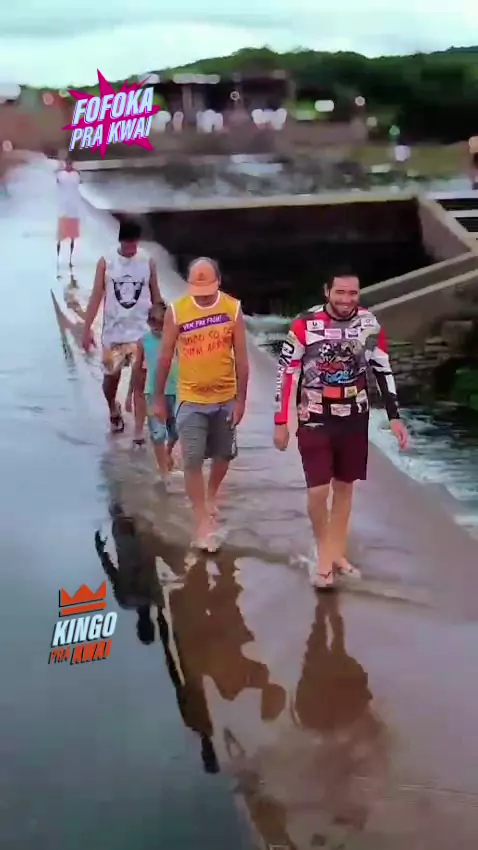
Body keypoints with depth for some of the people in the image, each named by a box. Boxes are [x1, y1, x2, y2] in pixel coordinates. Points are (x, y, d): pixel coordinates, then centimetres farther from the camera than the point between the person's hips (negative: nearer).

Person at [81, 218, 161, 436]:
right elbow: (96, 297, -3)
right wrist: (87, 329, -7)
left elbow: (155, 297, 7)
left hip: (142, 332, 0)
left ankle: (138, 433, 0)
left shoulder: (148, 263, -2)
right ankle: (114, 410, 43)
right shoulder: (106, 263, -4)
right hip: (113, 332, 0)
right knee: (111, 376, 11)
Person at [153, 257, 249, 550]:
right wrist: (160, 398, 2)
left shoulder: (233, 308, -9)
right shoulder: (176, 311, -11)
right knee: (193, 462, -4)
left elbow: (241, 358, -4)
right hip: (191, 400, -1)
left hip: (225, 398, 2)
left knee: (223, 455, 17)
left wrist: (241, 399, -5)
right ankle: (203, 522, 6)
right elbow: (165, 358, -2)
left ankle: (212, 496, 45)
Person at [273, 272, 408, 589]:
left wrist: (395, 417, 2)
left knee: (345, 487, 11)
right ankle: (325, 553, 14)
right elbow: (286, 372, -9)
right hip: (315, 420, -3)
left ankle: (337, 553, 26)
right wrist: (281, 422, -7)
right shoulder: (305, 325, -16)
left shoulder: (370, 325, -6)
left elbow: (383, 371, 4)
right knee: (318, 491, -8)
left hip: (355, 419, 3)